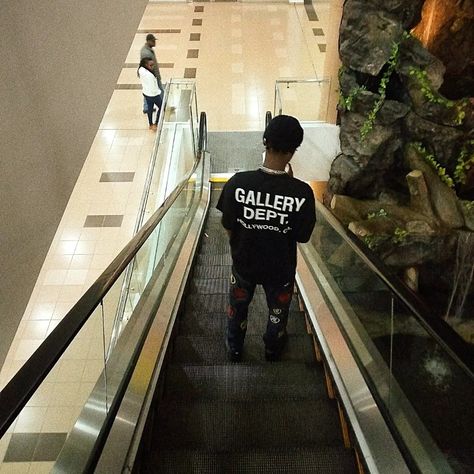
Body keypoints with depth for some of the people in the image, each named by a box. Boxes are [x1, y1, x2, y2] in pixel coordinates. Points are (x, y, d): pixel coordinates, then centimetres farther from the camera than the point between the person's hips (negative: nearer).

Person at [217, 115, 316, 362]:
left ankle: (234, 348, 53)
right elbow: (302, 237, -14)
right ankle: (273, 349, 55)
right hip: (281, 268, 0)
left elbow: (228, 226, -13)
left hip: (244, 263, 1)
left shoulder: (238, 182, -25)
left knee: (238, 307, 29)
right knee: (277, 311, 29)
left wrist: (238, 250, 9)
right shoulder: (302, 192, -28)